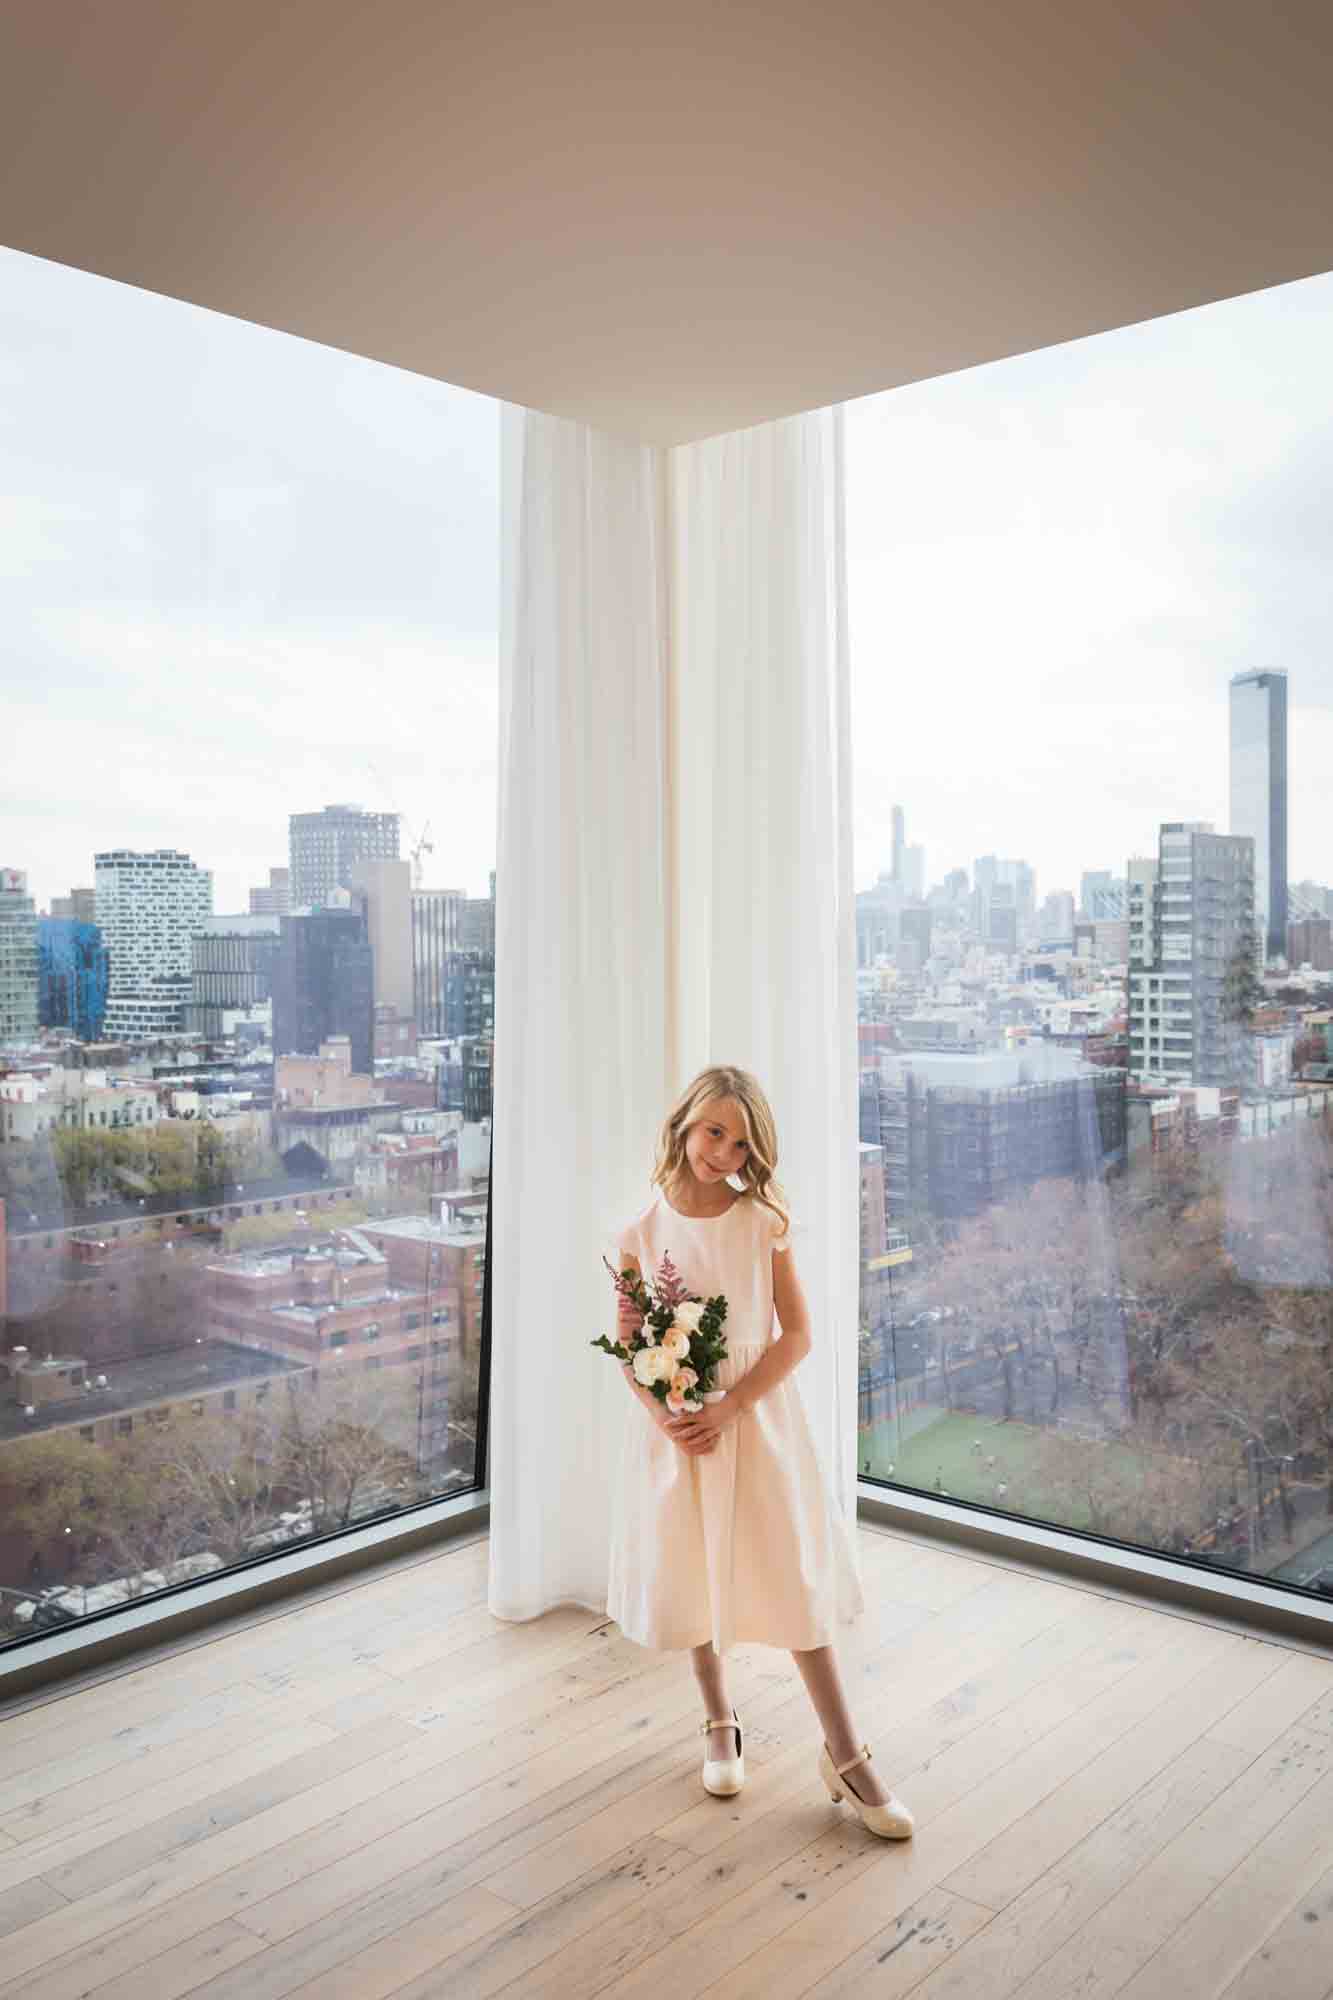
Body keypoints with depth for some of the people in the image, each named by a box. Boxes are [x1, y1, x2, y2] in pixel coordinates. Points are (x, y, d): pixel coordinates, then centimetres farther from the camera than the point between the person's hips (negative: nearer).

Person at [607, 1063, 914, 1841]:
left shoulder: (764, 1220, -7)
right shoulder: (643, 1233, -4)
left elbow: (799, 1334, -8)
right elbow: (626, 1346, 1)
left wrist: (728, 1408, -17)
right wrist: (664, 1416, -16)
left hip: (757, 1416, -1)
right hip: (673, 1426, 2)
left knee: (793, 1579, 0)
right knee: (692, 1575, 13)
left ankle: (847, 1757, 12)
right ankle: (720, 1724, 36)